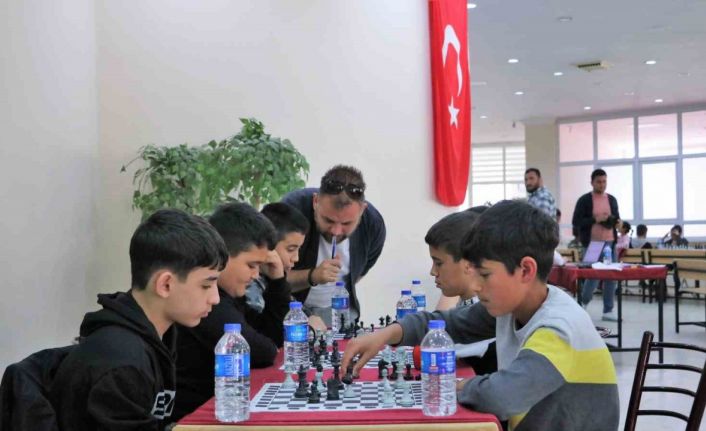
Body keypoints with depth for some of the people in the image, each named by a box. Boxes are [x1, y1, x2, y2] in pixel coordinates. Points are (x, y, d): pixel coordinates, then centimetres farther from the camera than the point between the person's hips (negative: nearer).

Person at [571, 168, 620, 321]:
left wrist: (611, 220, -8)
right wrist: (595, 219, -17)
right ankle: (583, 303, 21)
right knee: (593, 274, -4)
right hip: (592, 244, -5)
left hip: (610, 243, 5)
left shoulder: (612, 200, 11)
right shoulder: (584, 200, -3)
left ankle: (608, 310, 11)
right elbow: (576, 222, -7)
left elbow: (617, 220, 15)